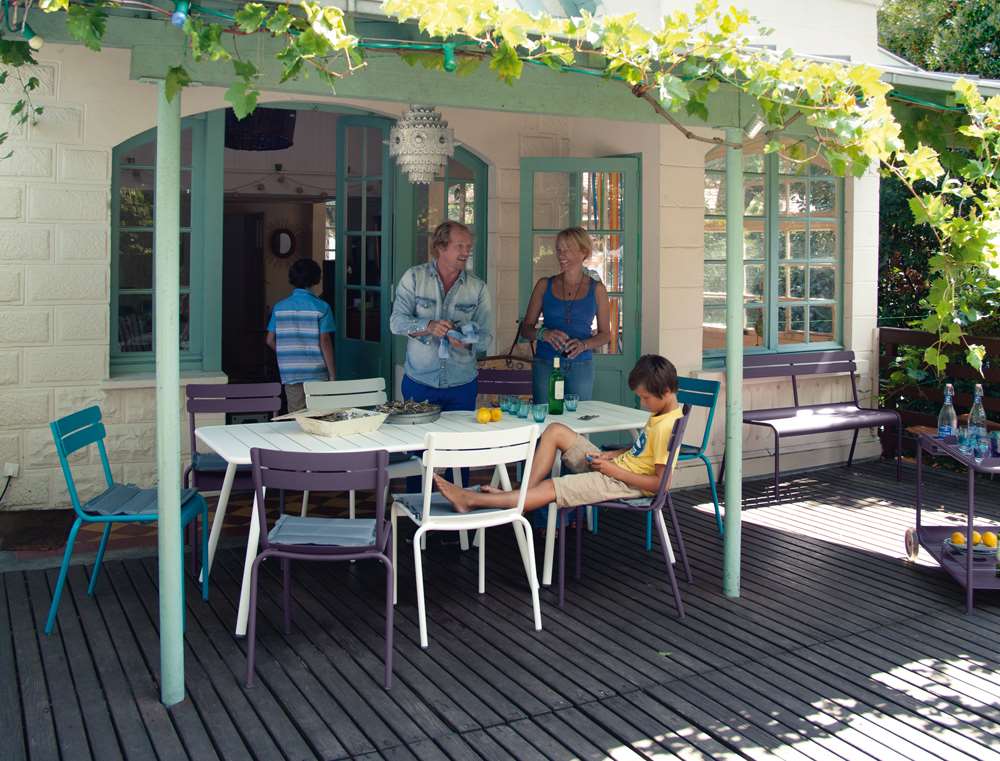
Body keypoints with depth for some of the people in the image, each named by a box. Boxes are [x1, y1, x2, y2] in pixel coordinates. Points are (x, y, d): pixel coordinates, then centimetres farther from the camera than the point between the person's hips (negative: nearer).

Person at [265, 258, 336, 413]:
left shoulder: (279, 307, 3)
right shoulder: (321, 307, -8)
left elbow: (270, 340, 6)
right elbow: (325, 342, -10)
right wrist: (332, 374, -5)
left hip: (290, 374, 3)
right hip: (316, 374, -3)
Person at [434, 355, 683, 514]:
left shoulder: (666, 427, -21)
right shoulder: (660, 413, 9)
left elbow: (659, 482, -24)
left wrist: (614, 470, -20)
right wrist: (610, 456, 6)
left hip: (623, 482, -10)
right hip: (613, 467, 10)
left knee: (550, 489, -19)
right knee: (555, 430, 2)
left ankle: (471, 500, -18)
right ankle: (525, 489, -7)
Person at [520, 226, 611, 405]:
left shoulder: (596, 289, 6)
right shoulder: (545, 285, 7)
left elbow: (605, 334, 9)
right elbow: (526, 328, 7)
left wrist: (583, 345, -10)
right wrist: (543, 334, -14)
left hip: (581, 367, 0)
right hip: (545, 365, 0)